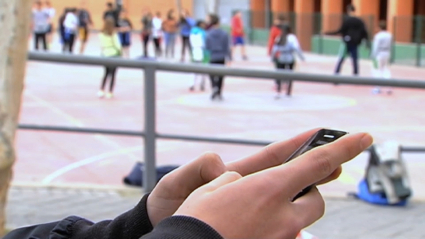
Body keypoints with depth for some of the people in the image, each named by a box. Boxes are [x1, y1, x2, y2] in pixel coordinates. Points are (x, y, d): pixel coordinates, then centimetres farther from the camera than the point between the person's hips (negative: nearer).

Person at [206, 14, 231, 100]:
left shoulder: (208, 34, -8)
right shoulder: (224, 34, -6)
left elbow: (207, 47, -3)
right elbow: (227, 47, -4)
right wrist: (229, 58, 4)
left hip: (212, 58, -1)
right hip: (221, 58, 1)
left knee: (212, 74, 9)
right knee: (220, 75, 12)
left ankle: (214, 87, -19)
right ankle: (219, 93, 15)